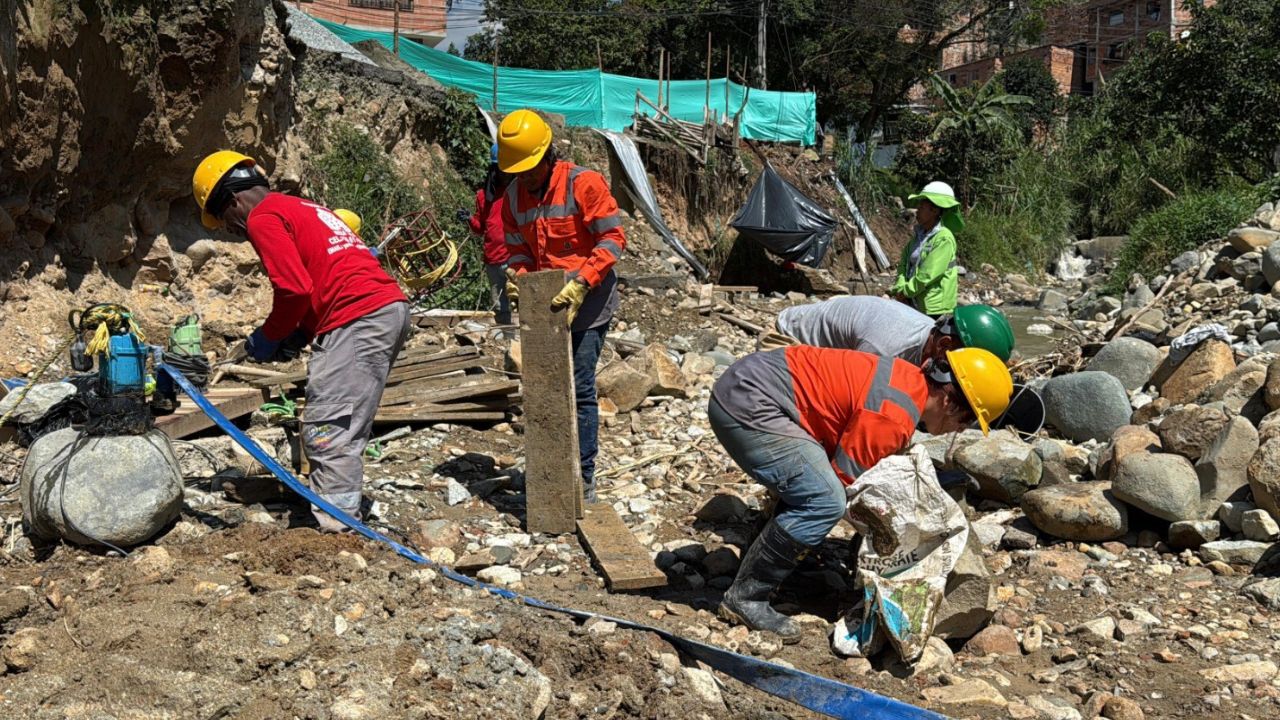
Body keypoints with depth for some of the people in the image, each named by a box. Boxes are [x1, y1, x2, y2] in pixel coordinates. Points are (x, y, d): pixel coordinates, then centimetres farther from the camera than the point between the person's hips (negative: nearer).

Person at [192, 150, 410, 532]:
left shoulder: (263, 218, -1)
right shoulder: (300, 207, 28)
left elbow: (296, 289, -12)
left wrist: (270, 336, 4)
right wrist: (299, 333, 17)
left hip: (358, 320, -10)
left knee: (325, 428, -8)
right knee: (345, 427, 15)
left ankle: (335, 524, -9)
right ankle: (342, 511, 19)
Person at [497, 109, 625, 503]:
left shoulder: (583, 183, -13)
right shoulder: (514, 196, 6)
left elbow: (612, 238, -14)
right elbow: (518, 249, 13)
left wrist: (582, 283, -24)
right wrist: (516, 277, -10)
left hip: (587, 302, -6)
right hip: (545, 303, 6)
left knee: (579, 388, -7)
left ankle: (584, 479, 2)